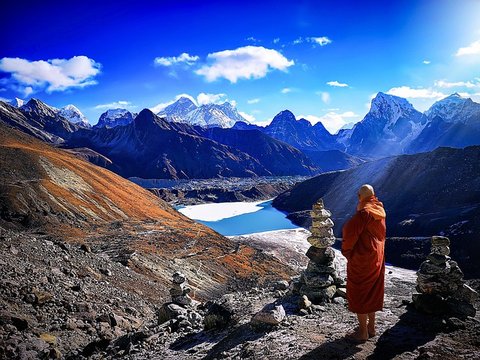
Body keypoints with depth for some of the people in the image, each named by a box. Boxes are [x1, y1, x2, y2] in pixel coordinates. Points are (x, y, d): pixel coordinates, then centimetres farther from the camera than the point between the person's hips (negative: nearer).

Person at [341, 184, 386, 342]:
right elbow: (381, 234, 12)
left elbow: (350, 233, -21)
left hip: (361, 258, -9)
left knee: (358, 293, 2)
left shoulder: (364, 213, -21)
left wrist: (346, 251, -7)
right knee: (372, 292, 17)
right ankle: (371, 327, 29)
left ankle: (363, 332, 10)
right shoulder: (380, 210, 5)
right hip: (377, 257, 9)